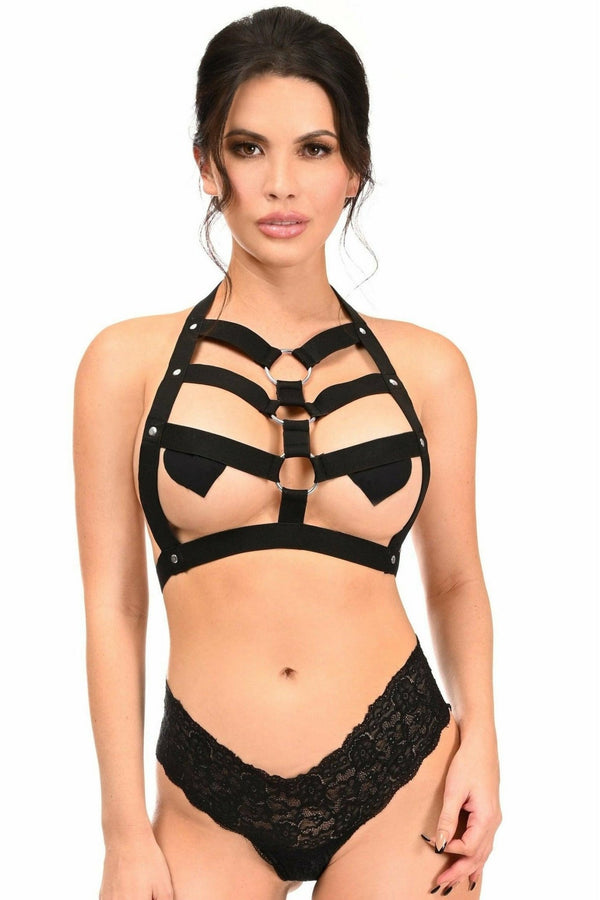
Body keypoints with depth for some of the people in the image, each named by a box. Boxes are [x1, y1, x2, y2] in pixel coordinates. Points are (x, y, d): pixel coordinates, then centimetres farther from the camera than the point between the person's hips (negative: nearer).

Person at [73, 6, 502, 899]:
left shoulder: (426, 366, 3)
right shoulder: (130, 362, 0)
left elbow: (456, 581, 12)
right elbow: (113, 602, 0)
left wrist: (478, 738, -3)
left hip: (399, 776, 1)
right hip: (208, 801, -1)